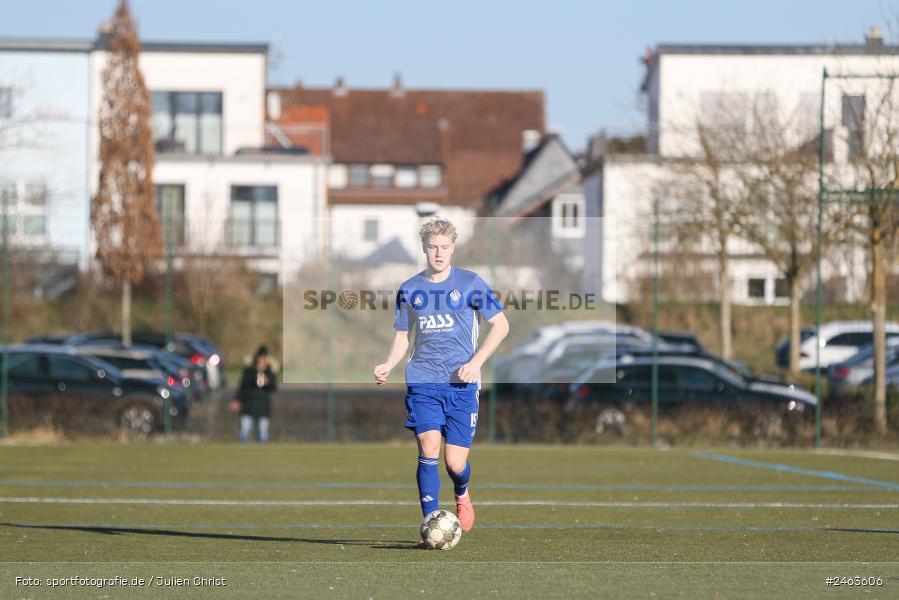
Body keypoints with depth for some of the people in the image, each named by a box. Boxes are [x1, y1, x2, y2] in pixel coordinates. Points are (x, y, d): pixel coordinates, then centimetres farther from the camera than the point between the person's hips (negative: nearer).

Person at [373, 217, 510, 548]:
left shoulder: (470, 283, 1)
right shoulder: (409, 290, 8)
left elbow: (500, 325, 5)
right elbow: (402, 336, 16)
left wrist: (475, 362, -7)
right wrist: (388, 365, -4)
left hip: (461, 384, -1)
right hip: (422, 383, 1)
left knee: (455, 464, -4)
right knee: (428, 449, -17)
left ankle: (462, 494, 32)